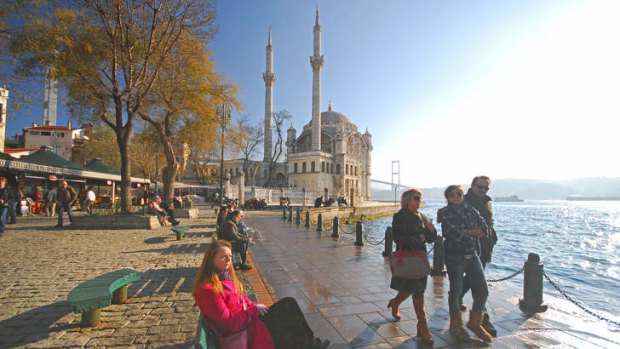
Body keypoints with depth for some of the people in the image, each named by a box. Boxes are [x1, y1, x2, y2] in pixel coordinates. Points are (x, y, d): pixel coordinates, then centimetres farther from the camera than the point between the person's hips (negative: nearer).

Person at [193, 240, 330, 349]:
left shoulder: (225, 276, 3)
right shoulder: (207, 289, -25)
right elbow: (229, 323, -24)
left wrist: (256, 307, -2)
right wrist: (254, 309, -15)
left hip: (248, 319, 8)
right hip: (241, 333, -8)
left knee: (288, 303, 1)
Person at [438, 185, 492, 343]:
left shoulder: (471, 210, 7)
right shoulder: (445, 213, -8)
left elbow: (484, 229, -3)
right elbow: (455, 234, -19)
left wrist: (465, 231, -13)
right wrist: (474, 233, -5)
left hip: (473, 255, 5)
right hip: (454, 257, -5)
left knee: (482, 290, 5)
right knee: (455, 291, 6)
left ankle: (475, 322, 28)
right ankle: (455, 325, 27)